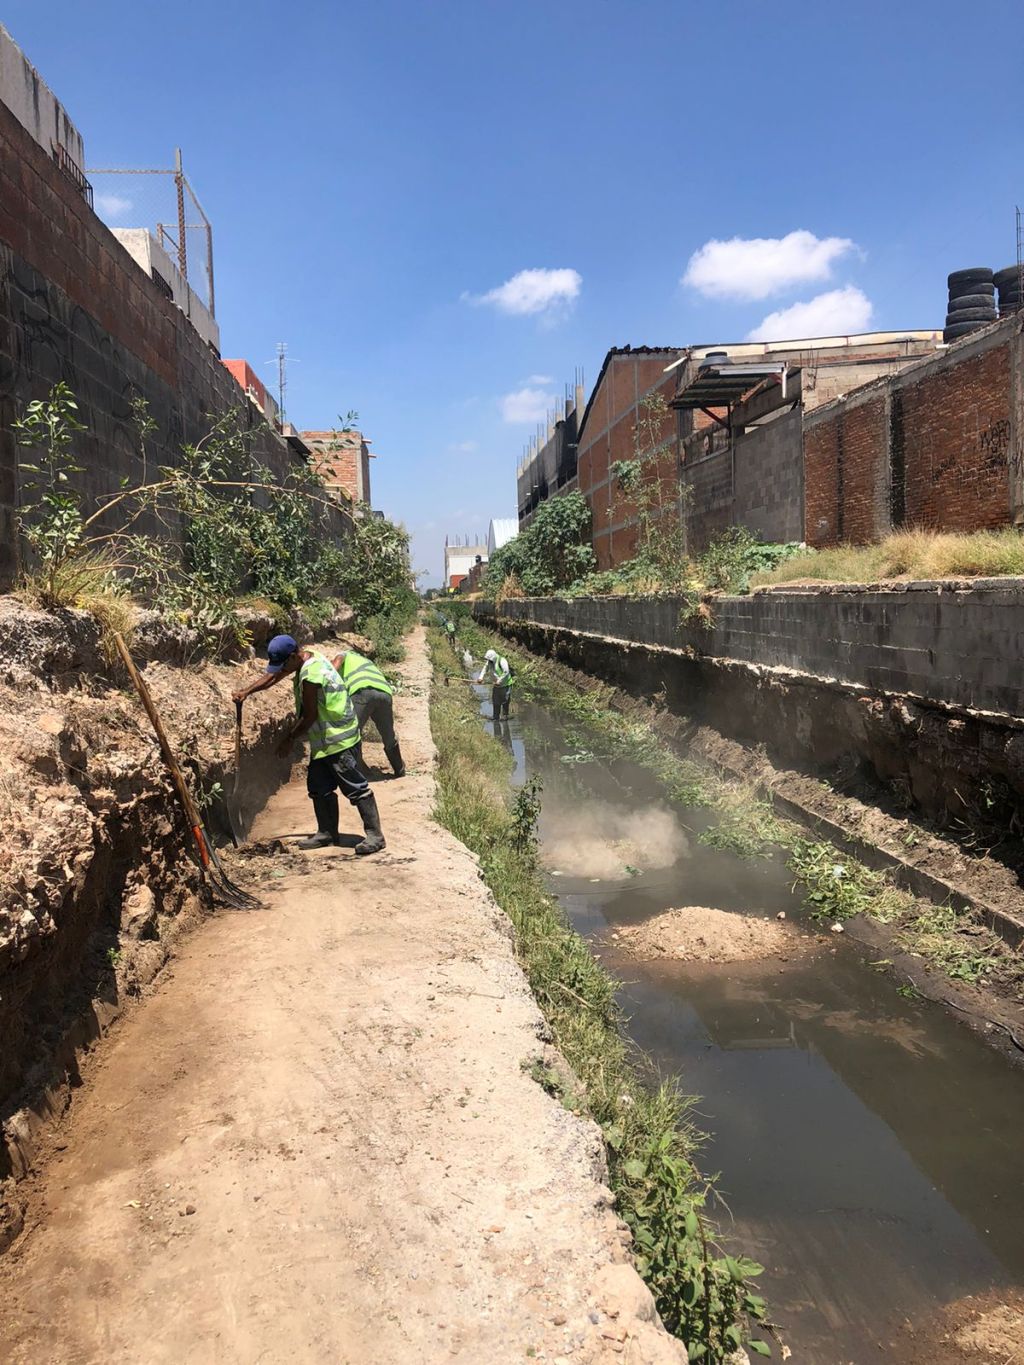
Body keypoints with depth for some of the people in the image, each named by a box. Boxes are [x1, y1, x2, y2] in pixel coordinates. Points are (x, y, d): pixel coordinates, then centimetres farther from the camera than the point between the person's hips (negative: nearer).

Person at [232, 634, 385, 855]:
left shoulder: (310, 676, -25)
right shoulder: (307, 658, 5)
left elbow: (310, 716, -19)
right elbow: (272, 677, 15)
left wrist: (290, 739, -6)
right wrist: (247, 691, 4)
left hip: (339, 740, -10)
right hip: (323, 741, 10)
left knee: (356, 787, -6)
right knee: (319, 787, 15)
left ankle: (374, 836, -1)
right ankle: (327, 832, 24)